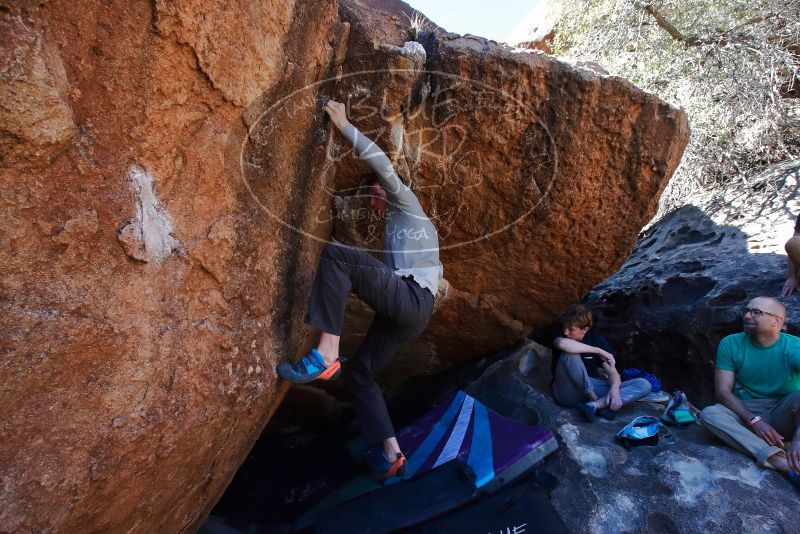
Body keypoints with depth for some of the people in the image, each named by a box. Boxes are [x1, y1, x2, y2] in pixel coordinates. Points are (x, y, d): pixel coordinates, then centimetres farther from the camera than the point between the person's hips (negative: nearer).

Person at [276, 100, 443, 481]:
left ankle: (326, 354, -33)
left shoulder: (408, 206, 15)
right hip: (406, 312, 10)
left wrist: (344, 124, 6)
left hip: (412, 299, -10)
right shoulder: (395, 230, 37)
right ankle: (393, 456, 7)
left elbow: (384, 166, 1)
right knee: (358, 375, 11)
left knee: (335, 255, -24)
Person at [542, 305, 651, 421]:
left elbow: (612, 372, -3)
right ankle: (599, 404, -20)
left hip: (592, 388, 4)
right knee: (570, 353, -32)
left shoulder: (596, 339, 0)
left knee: (644, 385, -12)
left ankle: (594, 405, -30)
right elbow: (562, 344, -33)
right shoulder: (558, 330, -7)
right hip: (568, 393, -3)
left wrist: (615, 389, -26)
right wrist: (598, 351, -24)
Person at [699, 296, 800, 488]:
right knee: (708, 414, -28)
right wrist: (754, 421, -22)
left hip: (784, 417, -2)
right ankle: (779, 460, -41)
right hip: (745, 414, 2)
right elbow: (722, 391, -6)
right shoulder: (731, 344, -4)